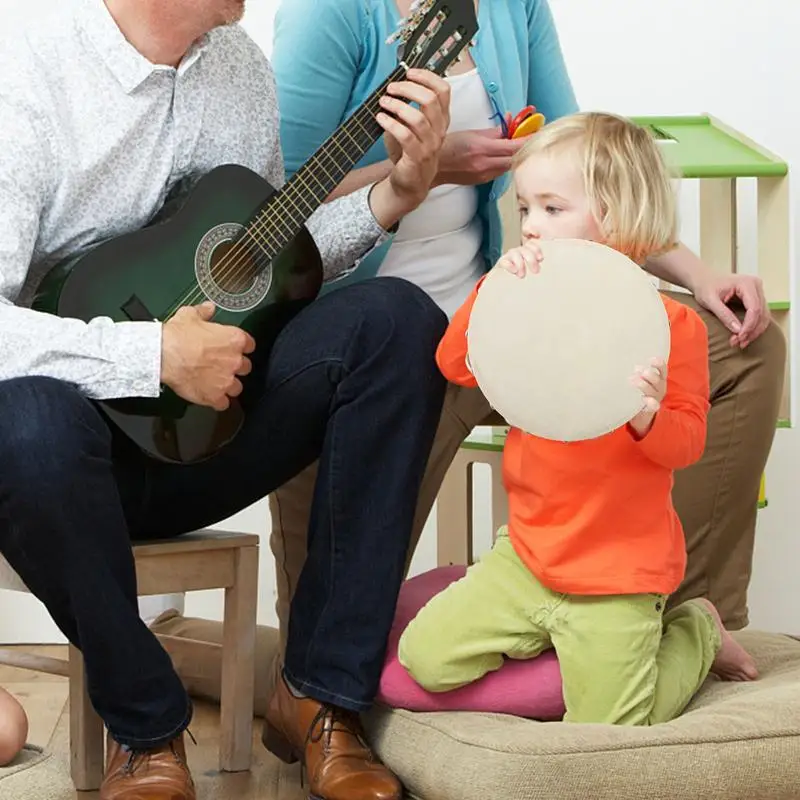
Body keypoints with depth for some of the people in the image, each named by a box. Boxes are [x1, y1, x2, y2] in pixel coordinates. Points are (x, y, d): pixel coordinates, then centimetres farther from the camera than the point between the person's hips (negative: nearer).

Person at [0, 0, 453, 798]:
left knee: (396, 319, -17)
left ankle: (321, 696, -12)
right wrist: (155, 355, -29)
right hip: (80, 426, -5)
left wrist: (395, 193, 1)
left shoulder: (241, 64, 7)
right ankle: (145, 727, -12)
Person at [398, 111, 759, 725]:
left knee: (609, 736, -5)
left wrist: (649, 417, -33)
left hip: (617, 574, -5)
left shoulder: (671, 323, -11)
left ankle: (695, 633, 23)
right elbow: (455, 365, -3)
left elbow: (688, 443, -11)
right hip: (528, 553, 5)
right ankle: (548, 638, 20)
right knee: (426, 658, -4)